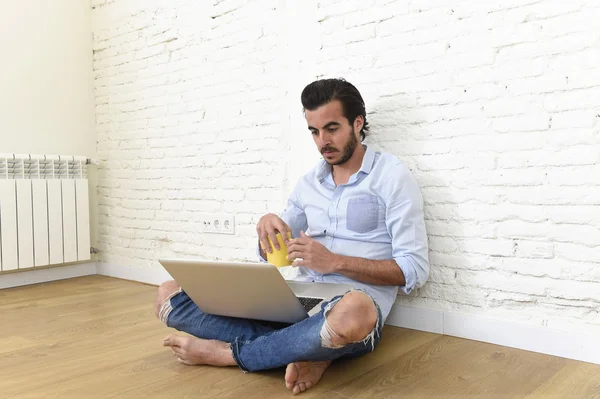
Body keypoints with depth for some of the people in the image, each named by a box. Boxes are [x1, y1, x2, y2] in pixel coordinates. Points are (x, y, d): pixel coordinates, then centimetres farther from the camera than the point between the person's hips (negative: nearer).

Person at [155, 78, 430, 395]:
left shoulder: (392, 176, -2)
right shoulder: (308, 182, 15)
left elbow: (414, 269, -7)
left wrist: (335, 261, -18)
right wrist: (269, 228, -7)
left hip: (354, 308, -5)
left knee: (350, 315, -44)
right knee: (171, 295, -4)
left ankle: (229, 352, -16)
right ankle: (307, 348, -16)